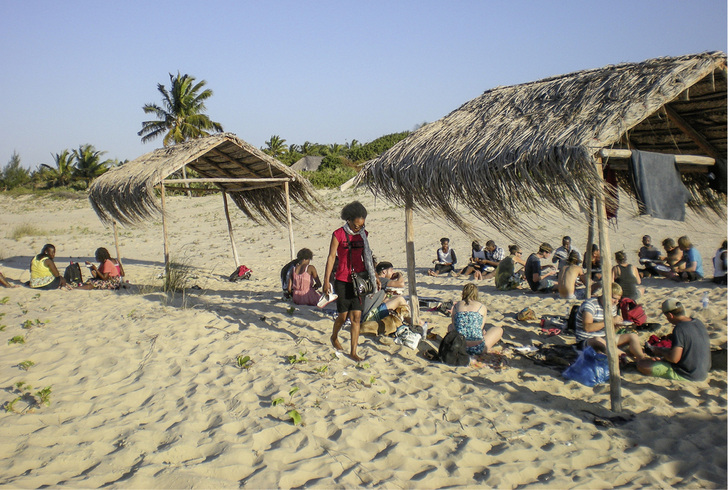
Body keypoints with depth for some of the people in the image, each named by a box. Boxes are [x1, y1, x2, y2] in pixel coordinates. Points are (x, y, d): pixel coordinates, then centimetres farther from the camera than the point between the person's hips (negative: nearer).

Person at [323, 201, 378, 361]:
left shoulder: (363, 234, 7)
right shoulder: (339, 234, -7)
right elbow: (331, 257, -7)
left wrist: (374, 276, 16)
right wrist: (326, 280, -10)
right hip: (342, 280, -3)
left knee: (356, 316, 0)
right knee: (343, 315, 4)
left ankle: (353, 352, 8)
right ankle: (334, 337, 36)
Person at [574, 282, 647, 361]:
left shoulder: (612, 306, 9)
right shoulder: (590, 304, -17)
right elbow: (587, 327, -31)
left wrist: (618, 324, -6)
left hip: (605, 339, 8)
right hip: (585, 342, -8)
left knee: (633, 337, -1)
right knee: (598, 341, -41)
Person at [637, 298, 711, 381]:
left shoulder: (679, 329, -25)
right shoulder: (699, 323, 2)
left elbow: (674, 358, -29)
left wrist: (661, 351, -7)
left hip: (687, 375, -9)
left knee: (641, 365, -9)